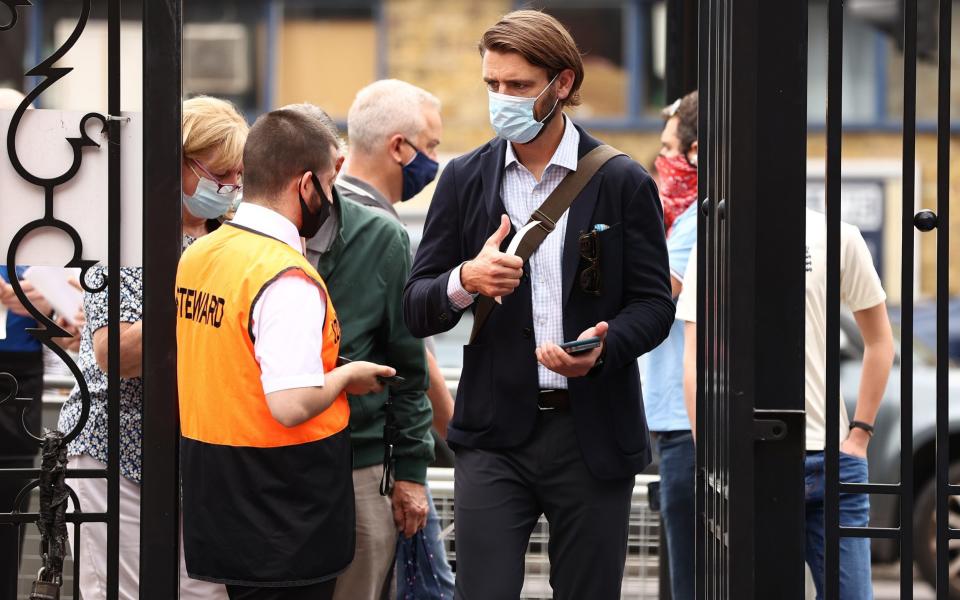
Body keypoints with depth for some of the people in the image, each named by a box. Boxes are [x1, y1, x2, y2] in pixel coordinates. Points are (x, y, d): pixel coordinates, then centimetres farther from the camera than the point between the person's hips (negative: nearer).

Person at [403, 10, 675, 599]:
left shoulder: (624, 183, 1)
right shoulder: (465, 179, 6)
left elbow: (654, 303, 1)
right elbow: (416, 308, 5)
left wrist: (603, 348, -20)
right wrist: (465, 281, -18)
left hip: (594, 435, -1)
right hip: (495, 433, 1)